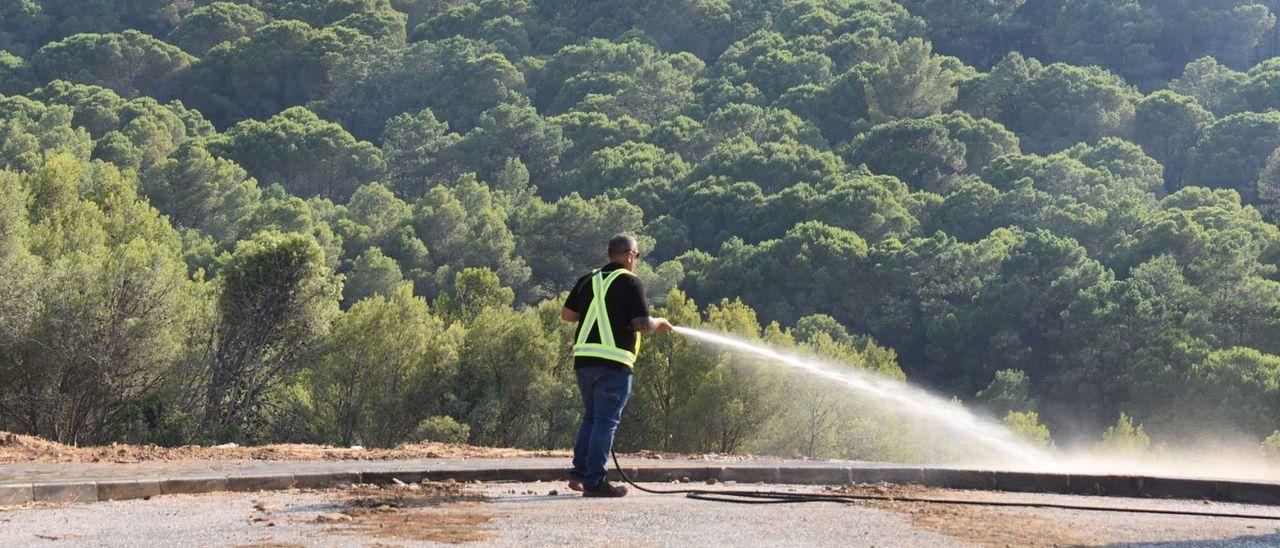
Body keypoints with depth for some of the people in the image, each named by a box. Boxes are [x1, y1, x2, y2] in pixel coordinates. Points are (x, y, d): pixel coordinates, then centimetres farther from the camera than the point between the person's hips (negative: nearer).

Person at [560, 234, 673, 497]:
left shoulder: (588, 280, 12)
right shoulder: (630, 282, -7)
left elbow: (566, 314, 14)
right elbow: (642, 324, -13)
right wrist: (659, 323, 8)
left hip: (583, 359, 6)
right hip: (613, 360, -6)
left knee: (591, 417, 19)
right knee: (606, 421, -2)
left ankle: (579, 472, 13)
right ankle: (594, 481, -3)